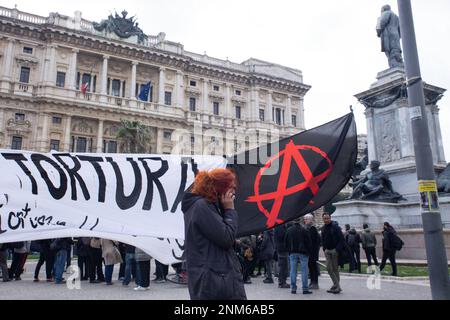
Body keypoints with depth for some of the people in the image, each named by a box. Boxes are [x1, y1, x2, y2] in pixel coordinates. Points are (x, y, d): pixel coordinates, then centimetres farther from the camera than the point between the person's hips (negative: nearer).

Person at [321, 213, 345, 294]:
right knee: (329, 268, 1)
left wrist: (338, 249, -17)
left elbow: (341, 239, -11)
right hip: (327, 251, 6)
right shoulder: (323, 228, 10)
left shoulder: (335, 227, -8)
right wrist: (324, 249, 9)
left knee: (335, 269, 0)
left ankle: (336, 286, 8)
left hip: (334, 250, -6)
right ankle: (337, 286, 8)